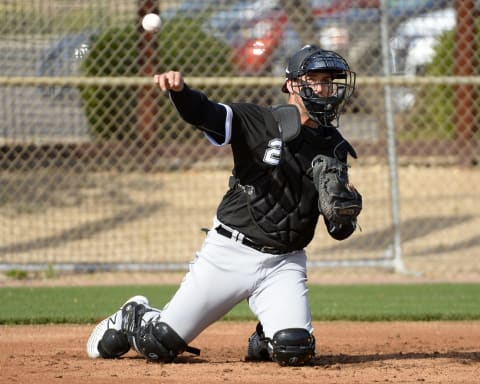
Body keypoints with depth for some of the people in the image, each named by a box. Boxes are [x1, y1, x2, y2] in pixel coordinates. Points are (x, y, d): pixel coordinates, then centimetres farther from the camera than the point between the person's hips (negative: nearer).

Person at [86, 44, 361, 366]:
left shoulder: (334, 149, 5)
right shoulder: (259, 122, -6)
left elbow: (340, 231, 7)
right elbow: (204, 113, -24)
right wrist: (179, 90, -46)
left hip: (284, 264, 2)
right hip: (230, 253, -2)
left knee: (295, 350, -22)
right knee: (160, 345, -2)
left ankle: (265, 339, 15)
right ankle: (133, 318, 35)